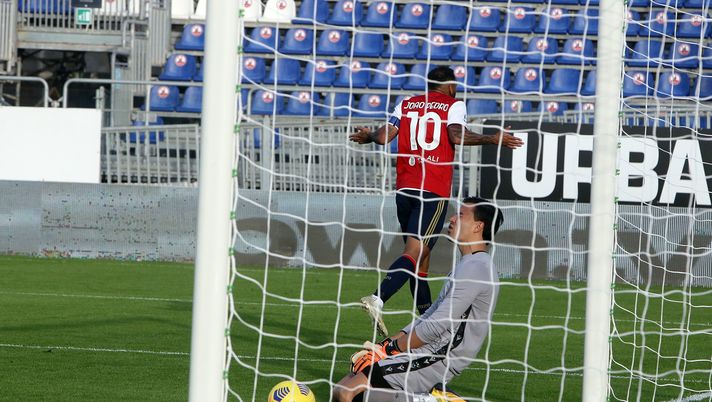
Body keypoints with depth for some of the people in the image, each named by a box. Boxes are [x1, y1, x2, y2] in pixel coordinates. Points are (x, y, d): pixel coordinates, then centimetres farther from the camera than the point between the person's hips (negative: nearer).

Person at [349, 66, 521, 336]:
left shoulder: (406, 105, 14)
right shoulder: (454, 105, 3)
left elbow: (384, 136, 5)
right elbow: (457, 136, -14)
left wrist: (367, 137, 25)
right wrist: (491, 140, -11)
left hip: (404, 187, 5)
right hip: (434, 191, -5)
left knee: (421, 256, 13)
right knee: (415, 252, -11)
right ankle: (377, 299, -32)